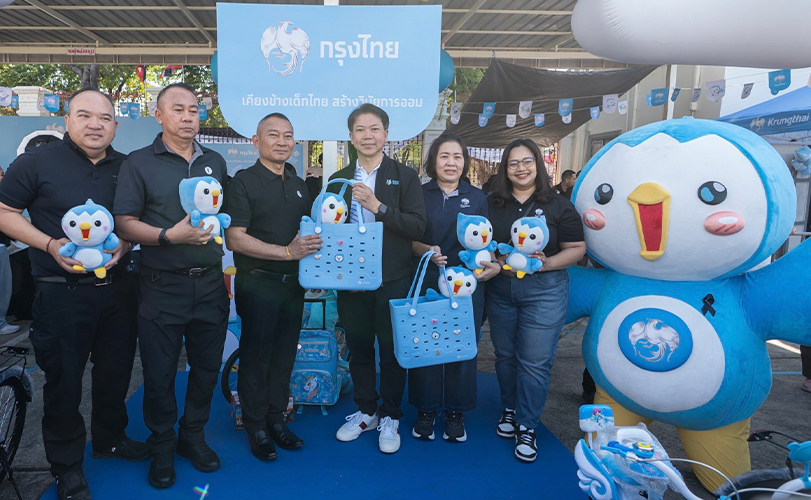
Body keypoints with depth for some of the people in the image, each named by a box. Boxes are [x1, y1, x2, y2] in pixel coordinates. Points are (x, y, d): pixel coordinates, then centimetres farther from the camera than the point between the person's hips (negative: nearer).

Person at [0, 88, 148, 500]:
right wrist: (51, 244, -16)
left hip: (118, 288, 4)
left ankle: (109, 438, 39)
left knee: (116, 370, 16)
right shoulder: (37, 162, -4)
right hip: (61, 293, -4)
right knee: (63, 379, 7)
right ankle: (67, 466, 24)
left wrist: (124, 244, -6)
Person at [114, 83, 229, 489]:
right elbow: (125, 224, -8)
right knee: (159, 373, 7)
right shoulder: (139, 163, -1)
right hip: (162, 287, -3)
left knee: (207, 367, 12)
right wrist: (171, 235, -21)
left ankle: (193, 435, 32)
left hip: (210, 284, 4)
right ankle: (162, 447, 27)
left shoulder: (215, 162, 11)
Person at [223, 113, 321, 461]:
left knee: (284, 354, 13)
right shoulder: (244, 181, -7)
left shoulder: (298, 184, 13)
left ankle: (276, 418, 28)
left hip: (292, 284, 6)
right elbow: (235, 238, -16)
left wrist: (314, 244, 2)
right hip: (257, 284, -6)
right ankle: (255, 426, 20)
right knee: (256, 357, 5)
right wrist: (287, 252, -21)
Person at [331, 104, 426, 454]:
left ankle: (389, 417, 25)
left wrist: (377, 206, -20)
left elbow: (417, 227, -10)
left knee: (391, 350, 6)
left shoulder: (405, 176, 0)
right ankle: (365, 411, 32)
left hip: (393, 281, -3)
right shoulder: (338, 179, 10)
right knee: (358, 348, 12)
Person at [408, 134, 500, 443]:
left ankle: (455, 412, 23)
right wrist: (427, 251, -18)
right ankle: (426, 410, 20)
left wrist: (493, 264, -9)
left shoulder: (477, 198, 9)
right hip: (426, 282, -1)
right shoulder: (420, 194, 5)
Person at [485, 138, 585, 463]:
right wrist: (494, 260, -10)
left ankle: (527, 427, 13)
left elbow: (577, 249, -1)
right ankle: (510, 410, 34)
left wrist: (547, 263, -17)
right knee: (505, 355, 14)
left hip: (544, 291, -3)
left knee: (535, 361, -2)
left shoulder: (558, 206, -1)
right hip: (499, 288, 3)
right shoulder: (492, 204, 6)